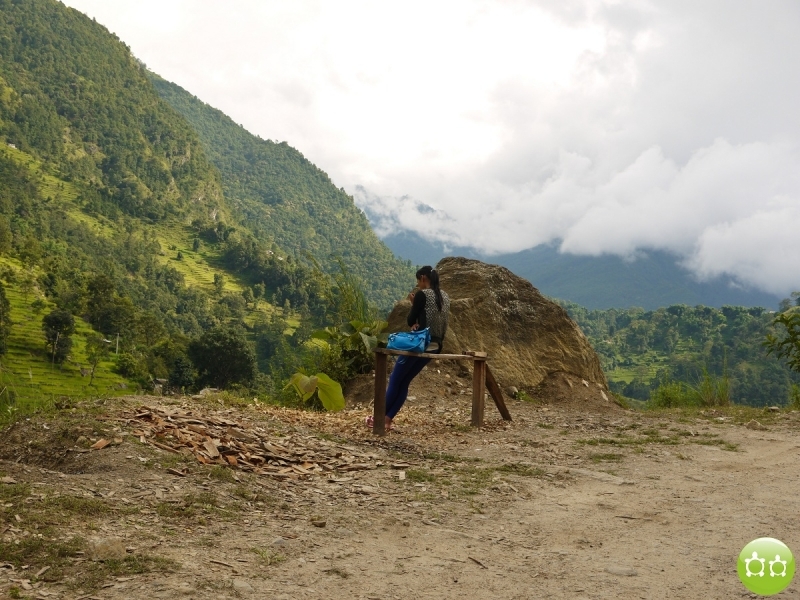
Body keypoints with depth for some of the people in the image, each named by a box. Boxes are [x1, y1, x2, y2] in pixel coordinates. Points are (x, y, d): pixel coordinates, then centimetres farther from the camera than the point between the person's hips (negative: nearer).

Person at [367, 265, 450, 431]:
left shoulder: (422, 294, -11)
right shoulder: (445, 297, 11)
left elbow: (410, 321, -6)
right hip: (434, 346, 7)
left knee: (395, 380, 6)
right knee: (404, 382, 13)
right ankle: (388, 419, 8)